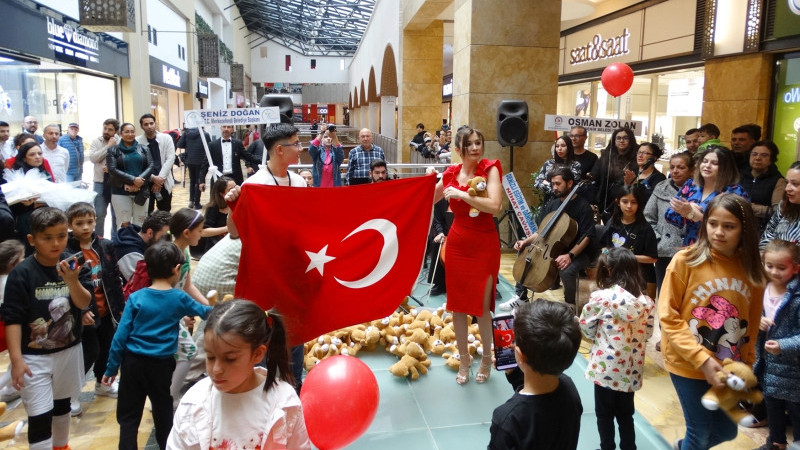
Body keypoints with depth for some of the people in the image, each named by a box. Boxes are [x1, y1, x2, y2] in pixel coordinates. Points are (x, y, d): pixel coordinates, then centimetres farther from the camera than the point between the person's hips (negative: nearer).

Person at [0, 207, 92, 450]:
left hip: (69, 350, 4)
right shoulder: (21, 273, -17)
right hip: (34, 357, -4)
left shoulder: (72, 265, -7)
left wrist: (72, 281, -31)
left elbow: (83, 303, -11)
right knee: (40, 417, -3)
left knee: (62, 405, 24)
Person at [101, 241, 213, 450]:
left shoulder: (136, 298, -7)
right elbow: (203, 311, 14)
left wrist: (111, 368, 2)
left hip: (133, 363, 0)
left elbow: (121, 336, -7)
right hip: (162, 365, 0)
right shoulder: (180, 299, -5)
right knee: (164, 414, 16)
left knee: (128, 417, 11)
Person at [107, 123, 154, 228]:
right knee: (124, 224, -4)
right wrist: (133, 180, -17)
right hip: (120, 192, -2)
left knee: (140, 224, 1)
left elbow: (150, 166, 2)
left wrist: (139, 182, -13)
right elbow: (112, 169, -5)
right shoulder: (113, 150, 5)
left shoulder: (143, 149, 11)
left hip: (141, 191, 2)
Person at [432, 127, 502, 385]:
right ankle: (464, 358, 28)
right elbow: (428, 200, 20)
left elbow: (495, 206, -23)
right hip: (457, 244, 4)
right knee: (457, 305, 10)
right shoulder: (451, 174, 4)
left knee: (481, 306, 0)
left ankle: (486, 358, 25)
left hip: (484, 246, -4)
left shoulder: (490, 169, -7)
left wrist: (462, 194, -23)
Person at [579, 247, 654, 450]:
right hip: (631, 368, 4)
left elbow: (585, 327, -6)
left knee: (604, 414, 15)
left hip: (606, 367, -4)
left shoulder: (601, 297, -17)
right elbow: (647, 333, 7)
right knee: (625, 414, 21)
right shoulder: (646, 301, -3)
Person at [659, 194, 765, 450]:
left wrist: (746, 365, 6)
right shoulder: (685, 260, -16)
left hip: (729, 369, 4)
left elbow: (751, 325, 8)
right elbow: (669, 318, -14)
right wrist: (702, 360, -19)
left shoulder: (752, 270, -3)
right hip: (688, 364, -4)